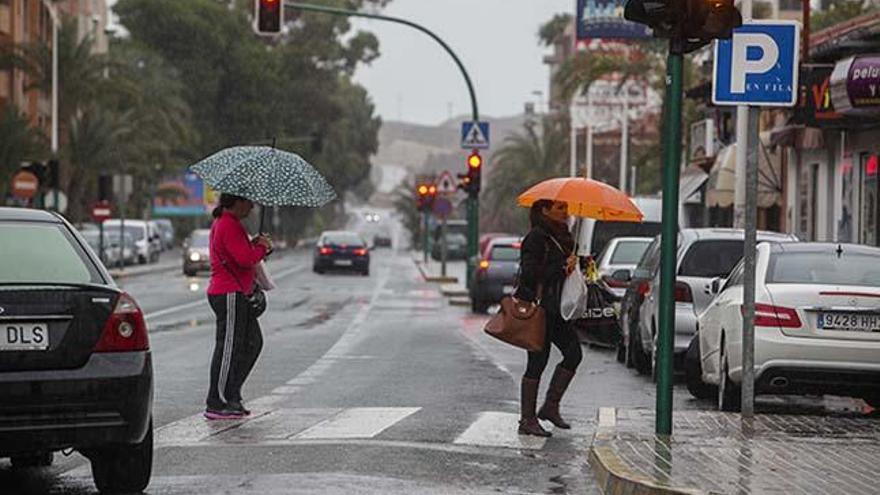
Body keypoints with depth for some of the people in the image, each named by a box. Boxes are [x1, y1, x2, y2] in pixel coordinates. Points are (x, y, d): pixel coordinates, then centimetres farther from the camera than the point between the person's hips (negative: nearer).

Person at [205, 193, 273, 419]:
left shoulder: (224, 223, 17)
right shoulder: (229, 225, -17)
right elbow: (245, 259, -24)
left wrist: (254, 244, 7)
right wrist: (262, 247, -7)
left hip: (236, 293, 11)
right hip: (229, 294, -11)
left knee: (252, 342, 14)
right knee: (228, 348, -7)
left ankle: (230, 395, 17)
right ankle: (217, 405, -3)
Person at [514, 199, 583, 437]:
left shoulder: (560, 237, 17)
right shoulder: (536, 238, -12)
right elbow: (530, 274, -19)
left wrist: (574, 265, 7)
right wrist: (563, 267, -18)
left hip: (552, 309, 9)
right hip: (537, 308, -9)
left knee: (573, 352, 1)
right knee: (538, 362, -5)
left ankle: (551, 406, 11)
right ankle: (527, 420, 2)